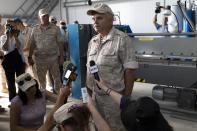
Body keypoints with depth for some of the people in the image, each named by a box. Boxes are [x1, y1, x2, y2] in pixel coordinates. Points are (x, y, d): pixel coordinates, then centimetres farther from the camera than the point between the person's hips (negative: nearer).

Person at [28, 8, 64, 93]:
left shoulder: (55, 28, 0)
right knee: (41, 79, 10)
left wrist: (61, 56, -4)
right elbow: (32, 44, 7)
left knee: (57, 78, 6)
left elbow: (60, 43, 0)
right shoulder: (35, 30, 5)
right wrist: (30, 57, 3)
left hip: (53, 57, -1)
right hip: (39, 58, 2)